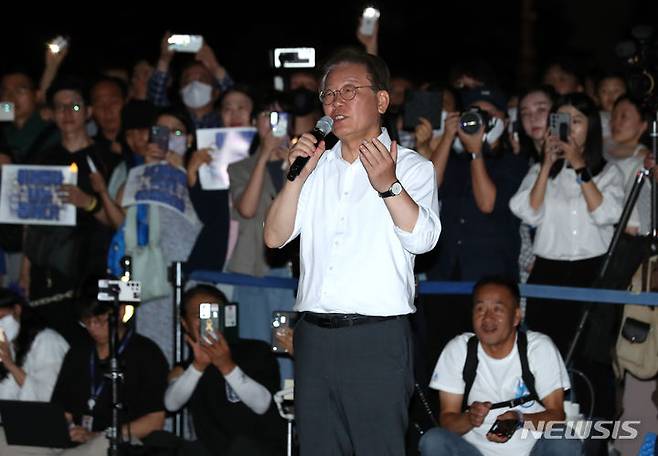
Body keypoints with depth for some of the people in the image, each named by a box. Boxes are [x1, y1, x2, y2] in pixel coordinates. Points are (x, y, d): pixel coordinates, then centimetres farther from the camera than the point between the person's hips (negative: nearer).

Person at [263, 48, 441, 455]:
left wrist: (388, 186, -28)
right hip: (314, 334, 5)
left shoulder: (412, 167, 2)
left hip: (378, 341, -5)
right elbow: (275, 237, 8)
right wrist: (297, 178, -5)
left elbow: (422, 239, -13)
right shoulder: (316, 167, 16)